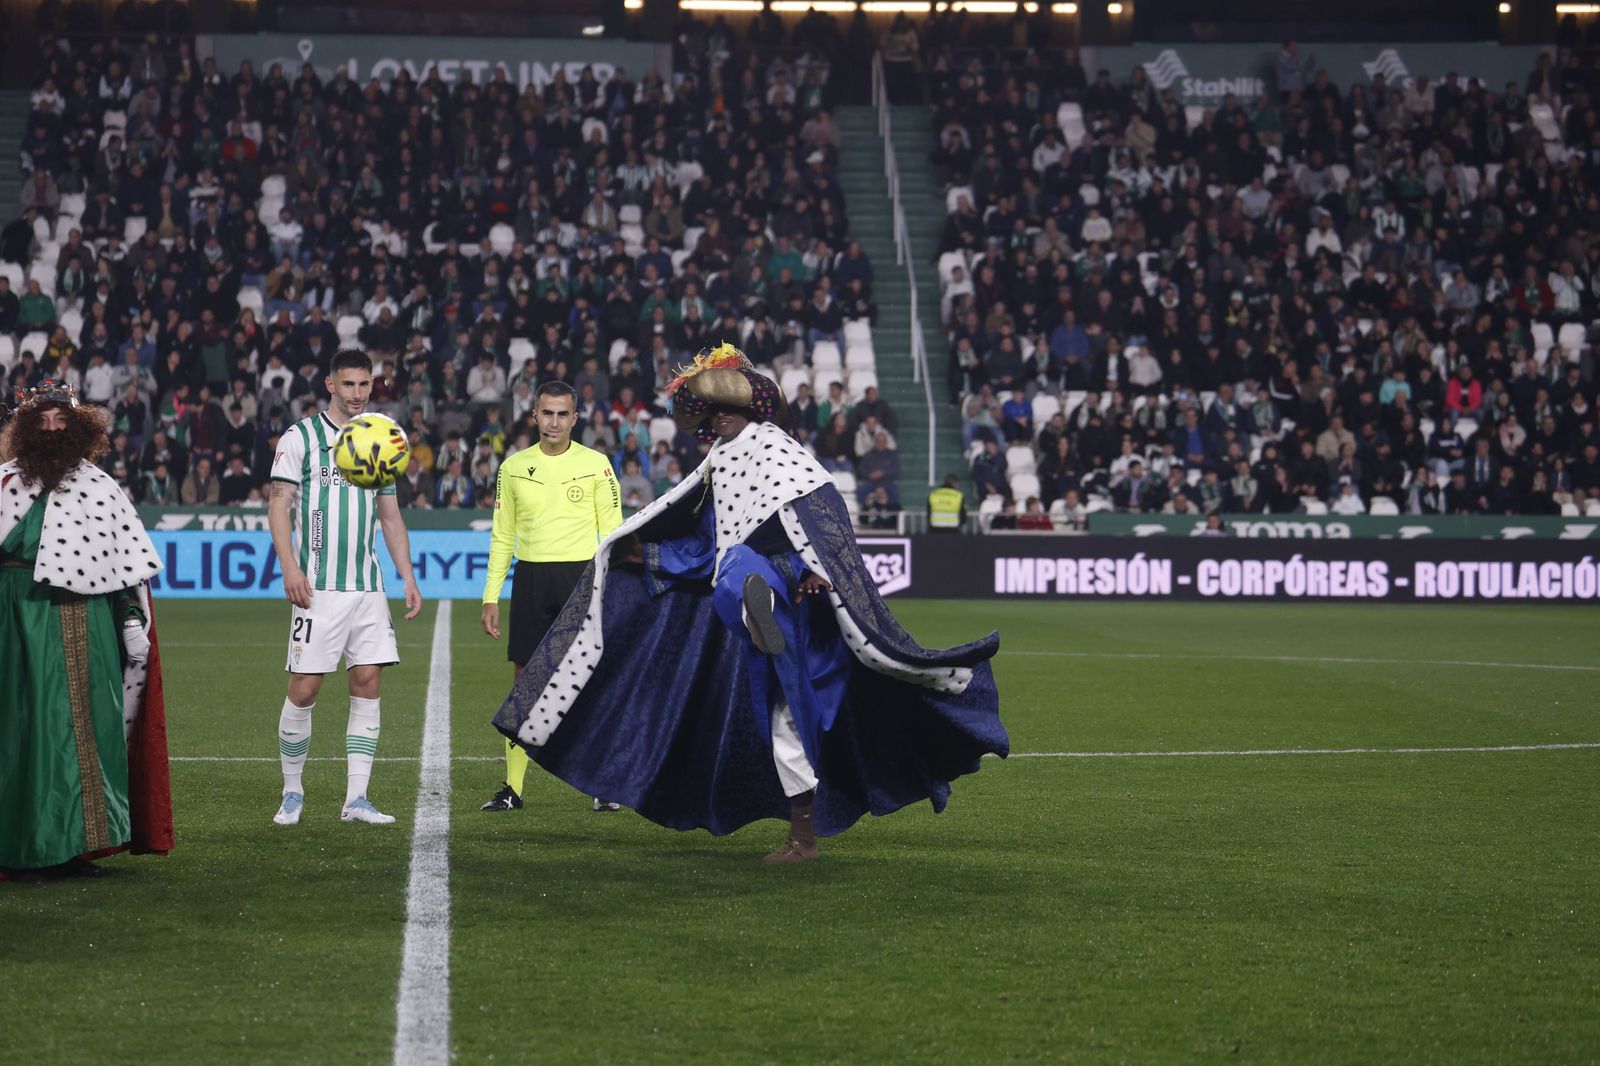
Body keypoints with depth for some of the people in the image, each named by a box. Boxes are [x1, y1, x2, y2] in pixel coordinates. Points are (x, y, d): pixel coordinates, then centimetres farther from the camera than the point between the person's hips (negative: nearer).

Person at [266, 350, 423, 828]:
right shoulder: (300, 437, -1)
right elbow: (279, 505, -5)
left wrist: (409, 579, 12)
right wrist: (290, 568, -17)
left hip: (368, 587, 5)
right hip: (318, 586, -4)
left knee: (367, 682, -1)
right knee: (304, 687, -5)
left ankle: (356, 798, 3)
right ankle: (293, 793, 11)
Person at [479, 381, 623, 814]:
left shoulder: (596, 464, 2)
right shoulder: (514, 467, 8)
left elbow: (611, 531, 3)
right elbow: (502, 536, 12)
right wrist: (491, 597, 7)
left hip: (581, 576, -2)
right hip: (530, 579, 2)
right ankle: (512, 788, 8)